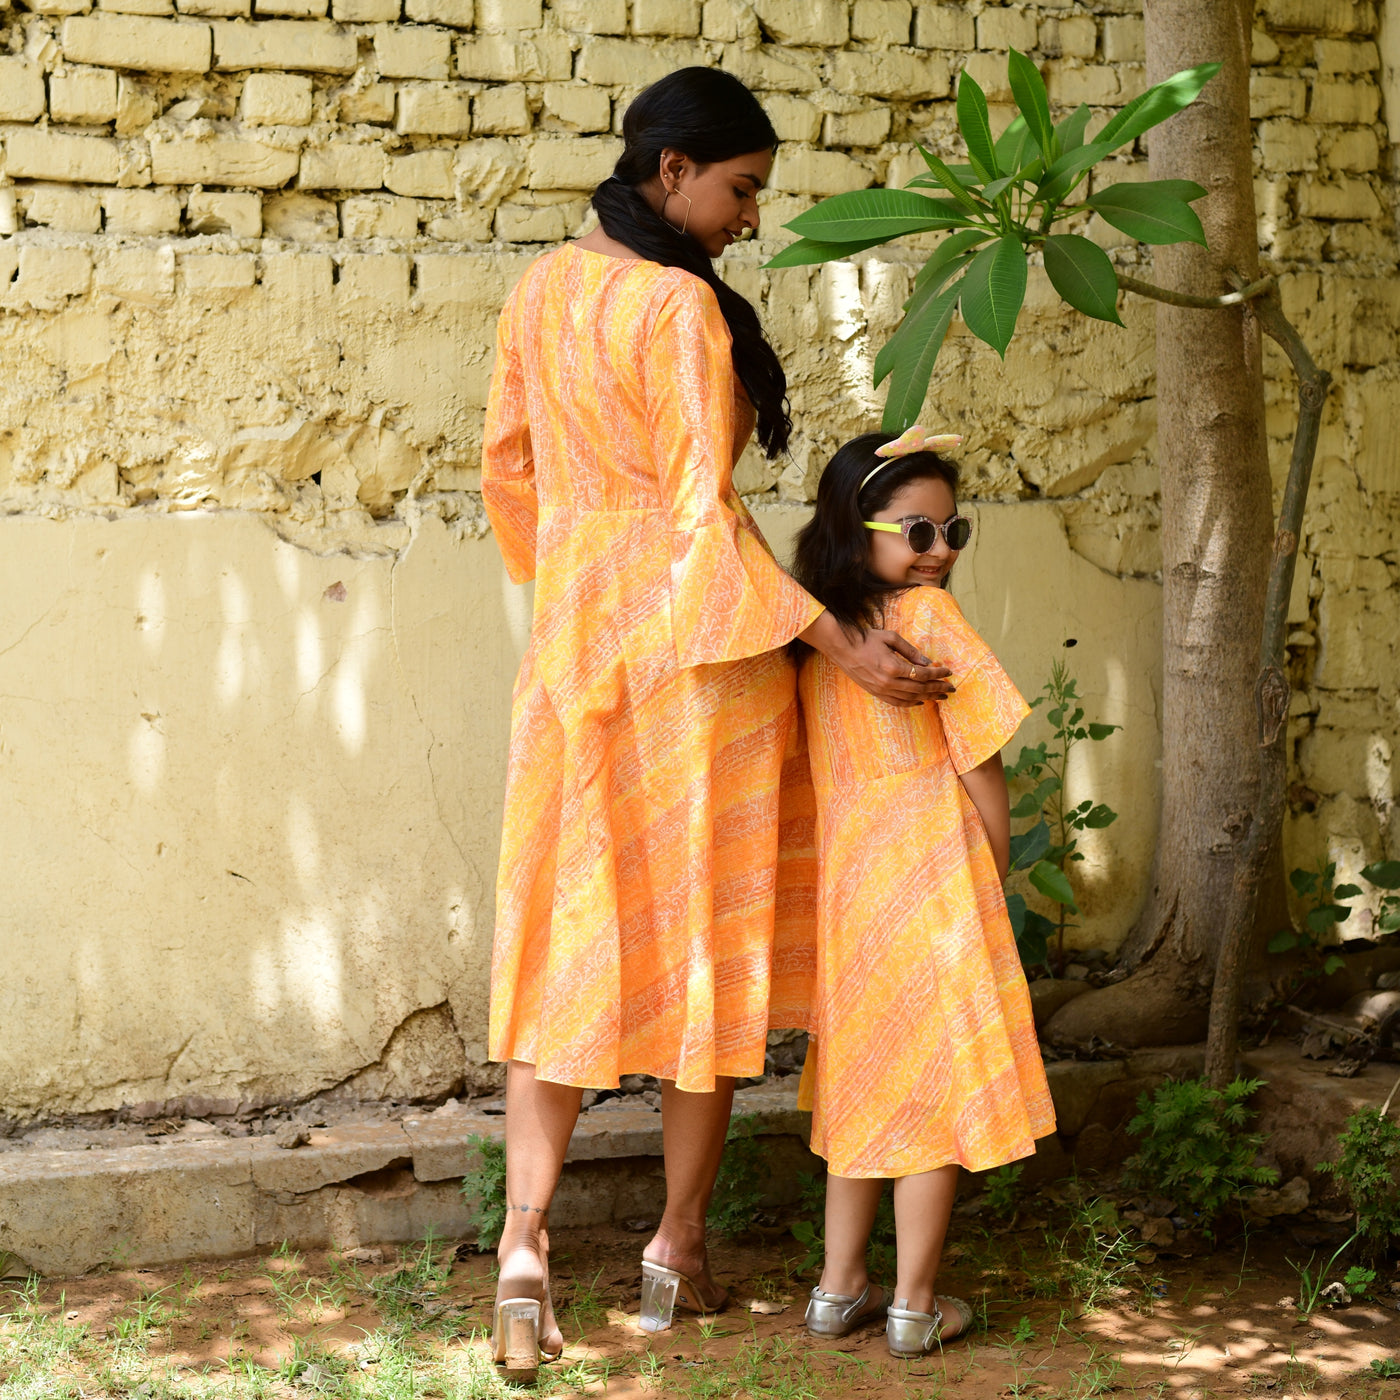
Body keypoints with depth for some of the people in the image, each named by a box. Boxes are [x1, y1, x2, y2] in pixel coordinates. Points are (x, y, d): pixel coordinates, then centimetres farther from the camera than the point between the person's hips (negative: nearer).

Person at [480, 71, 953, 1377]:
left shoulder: (542, 290, 7)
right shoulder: (682, 307, -16)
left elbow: (507, 463, 15)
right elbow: (704, 512, -20)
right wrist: (840, 646, -19)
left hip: (573, 636, 7)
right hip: (695, 642, -6)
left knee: (565, 940, 7)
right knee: (705, 935, 7)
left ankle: (525, 1246, -4)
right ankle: (679, 1250, 16)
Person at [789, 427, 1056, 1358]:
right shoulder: (929, 616, -12)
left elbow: (820, 773, 8)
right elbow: (981, 767, -10)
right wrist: (998, 880, 2)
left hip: (842, 885, 7)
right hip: (935, 881, -6)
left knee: (862, 1078, 17)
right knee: (940, 1081, 3)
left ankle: (841, 1287, 23)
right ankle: (916, 1305, 9)